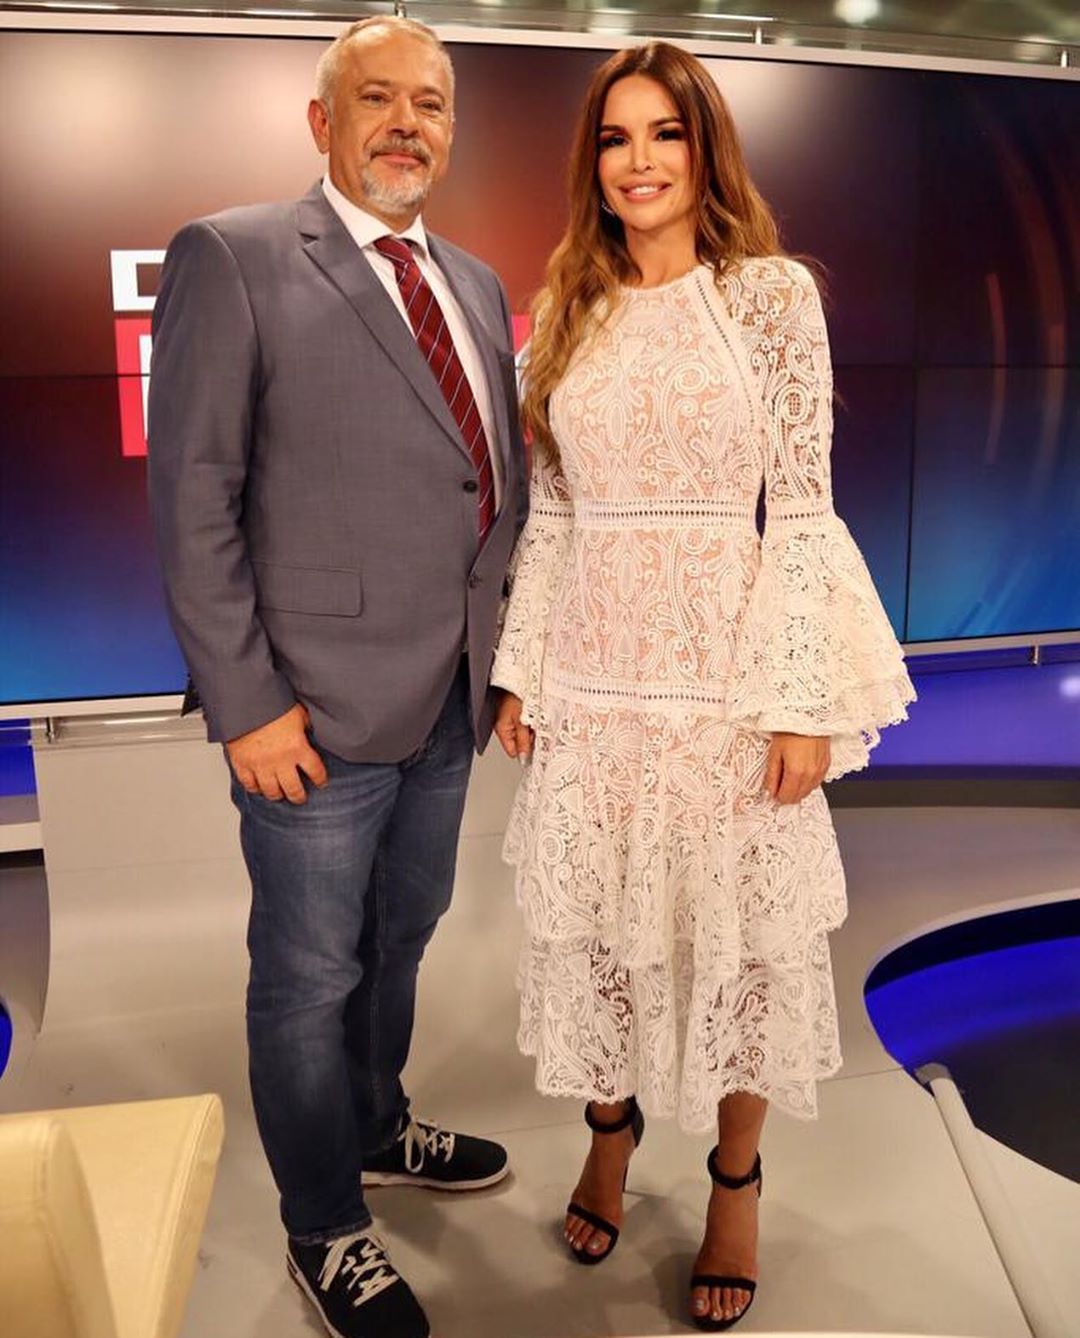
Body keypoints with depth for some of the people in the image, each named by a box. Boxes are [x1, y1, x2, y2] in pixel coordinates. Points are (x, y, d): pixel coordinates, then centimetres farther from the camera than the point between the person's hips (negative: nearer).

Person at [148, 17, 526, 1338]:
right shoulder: (232, 258, -7)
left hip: (450, 702, 7)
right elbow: (193, 501, -12)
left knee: (398, 940, 23)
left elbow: (500, 484, 14)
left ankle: (377, 1128, 48)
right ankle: (324, 1229, 31)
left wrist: (504, 656, 7)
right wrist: (246, 702, -16)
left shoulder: (474, 283, 13)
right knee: (311, 972, 9)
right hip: (316, 707, -6)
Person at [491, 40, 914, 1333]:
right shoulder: (568, 313, 8)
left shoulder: (773, 292, -2)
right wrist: (519, 670, 6)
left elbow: (801, 509, -7)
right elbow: (549, 513, 9)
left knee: (741, 927, 8)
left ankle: (735, 1180, 31)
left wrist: (806, 702, -12)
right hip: (593, 674, 4)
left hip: (728, 667, -3)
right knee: (594, 920, 13)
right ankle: (610, 1128, 39)